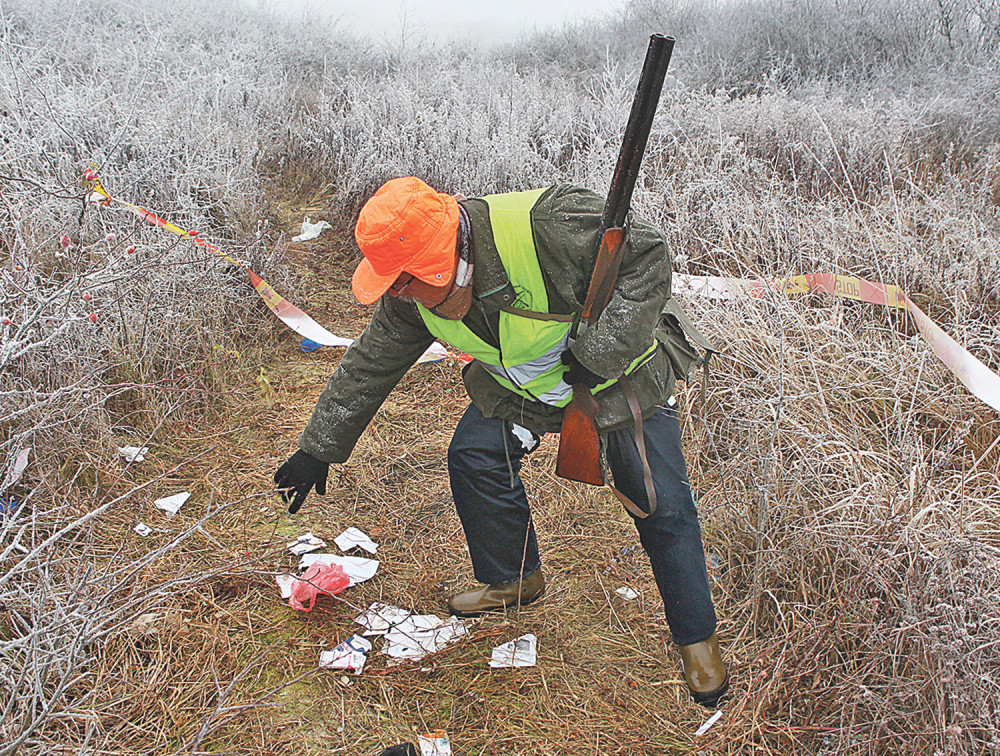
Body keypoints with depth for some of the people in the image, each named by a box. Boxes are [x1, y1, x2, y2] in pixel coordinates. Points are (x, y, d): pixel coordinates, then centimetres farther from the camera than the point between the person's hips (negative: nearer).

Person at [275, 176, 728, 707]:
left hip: (622, 371, -5)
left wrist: (600, 351, -32)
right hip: (519, 384, 5)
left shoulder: (547, 225, -38)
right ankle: (513, 579, 18)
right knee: (474, 458, -8)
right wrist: (318, 449, 1)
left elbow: (646, 256, -28)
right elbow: (368, 366, -4)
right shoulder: (412, 297, -17)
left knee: (662, 505, -6)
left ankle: (697, 636, 16)